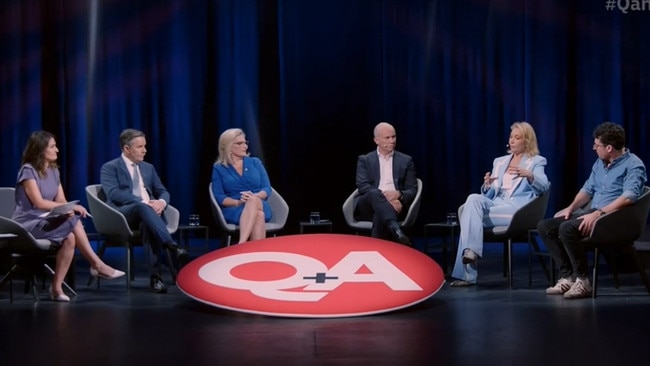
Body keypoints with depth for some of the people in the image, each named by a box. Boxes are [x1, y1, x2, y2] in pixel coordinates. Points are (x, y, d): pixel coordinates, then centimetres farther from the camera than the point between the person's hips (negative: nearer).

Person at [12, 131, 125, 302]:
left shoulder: (53, 171, 12)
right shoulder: (28, 170, -11)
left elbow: (61, 201, 7)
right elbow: (38, 203, -20)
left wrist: (68, 210, -17)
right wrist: (71, 207, -23)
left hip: (47, 221, 7)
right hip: (28, 225, -7)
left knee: (70, 238, -27)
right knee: (74, 223, -27)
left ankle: (57, 287, -23)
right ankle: (97, 265, -18)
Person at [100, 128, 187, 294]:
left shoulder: (148, 168, 24)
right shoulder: (110, 168, 6)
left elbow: (163, 192, 16)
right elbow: (114, 194, -11)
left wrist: (161, 202, -11)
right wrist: (143, 202, -23)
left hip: (149, 210, 4)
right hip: (122, 214, -4)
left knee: (148, 223, -35)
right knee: (142, 208, -38)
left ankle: (155, 275, -40)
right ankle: (172, 246, -52)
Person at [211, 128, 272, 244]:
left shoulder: (255, 162, 16)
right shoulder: (218, 168, 9)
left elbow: (267, 189, 8)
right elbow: (219, 197, -1)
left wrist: (254, 197, -15)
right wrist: (238, 202, -20)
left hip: (259, 206, 2)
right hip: (233, 210, -2)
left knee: (254, 201, -38)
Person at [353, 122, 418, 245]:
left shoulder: (406, 160, 18)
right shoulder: (365, 160, 15)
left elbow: (412, 190, 10)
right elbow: (363, 187, -1)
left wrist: (398, 194, -15)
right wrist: (385, 197, -19)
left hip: (395, 204, 1)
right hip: (368, 206, -1)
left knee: (381, 212, -38)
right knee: (375, 194, -39)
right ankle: (395, 230, -62)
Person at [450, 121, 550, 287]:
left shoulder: (536, 162, 9)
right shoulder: (499, 161, 24)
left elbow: (543, 186, -10)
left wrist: (529, 175, -30)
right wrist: (487, 186, -4)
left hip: (518, 210, -5)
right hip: (496, 204, 5)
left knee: (470, 213, -26)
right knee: (473, 198, -29)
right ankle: (471, 250, -36)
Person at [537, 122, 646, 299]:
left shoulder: (633, 165, -10)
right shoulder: (600, 163, 17)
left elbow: (629, 197, -25)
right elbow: (588, 189, 23)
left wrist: (599, 213, -30)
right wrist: (571, 208, 5)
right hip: (592, 212, 9)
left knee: (567, 228, -32)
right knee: (545, 226, -5)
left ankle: (582, 281, -22)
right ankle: (567, 276, -9)